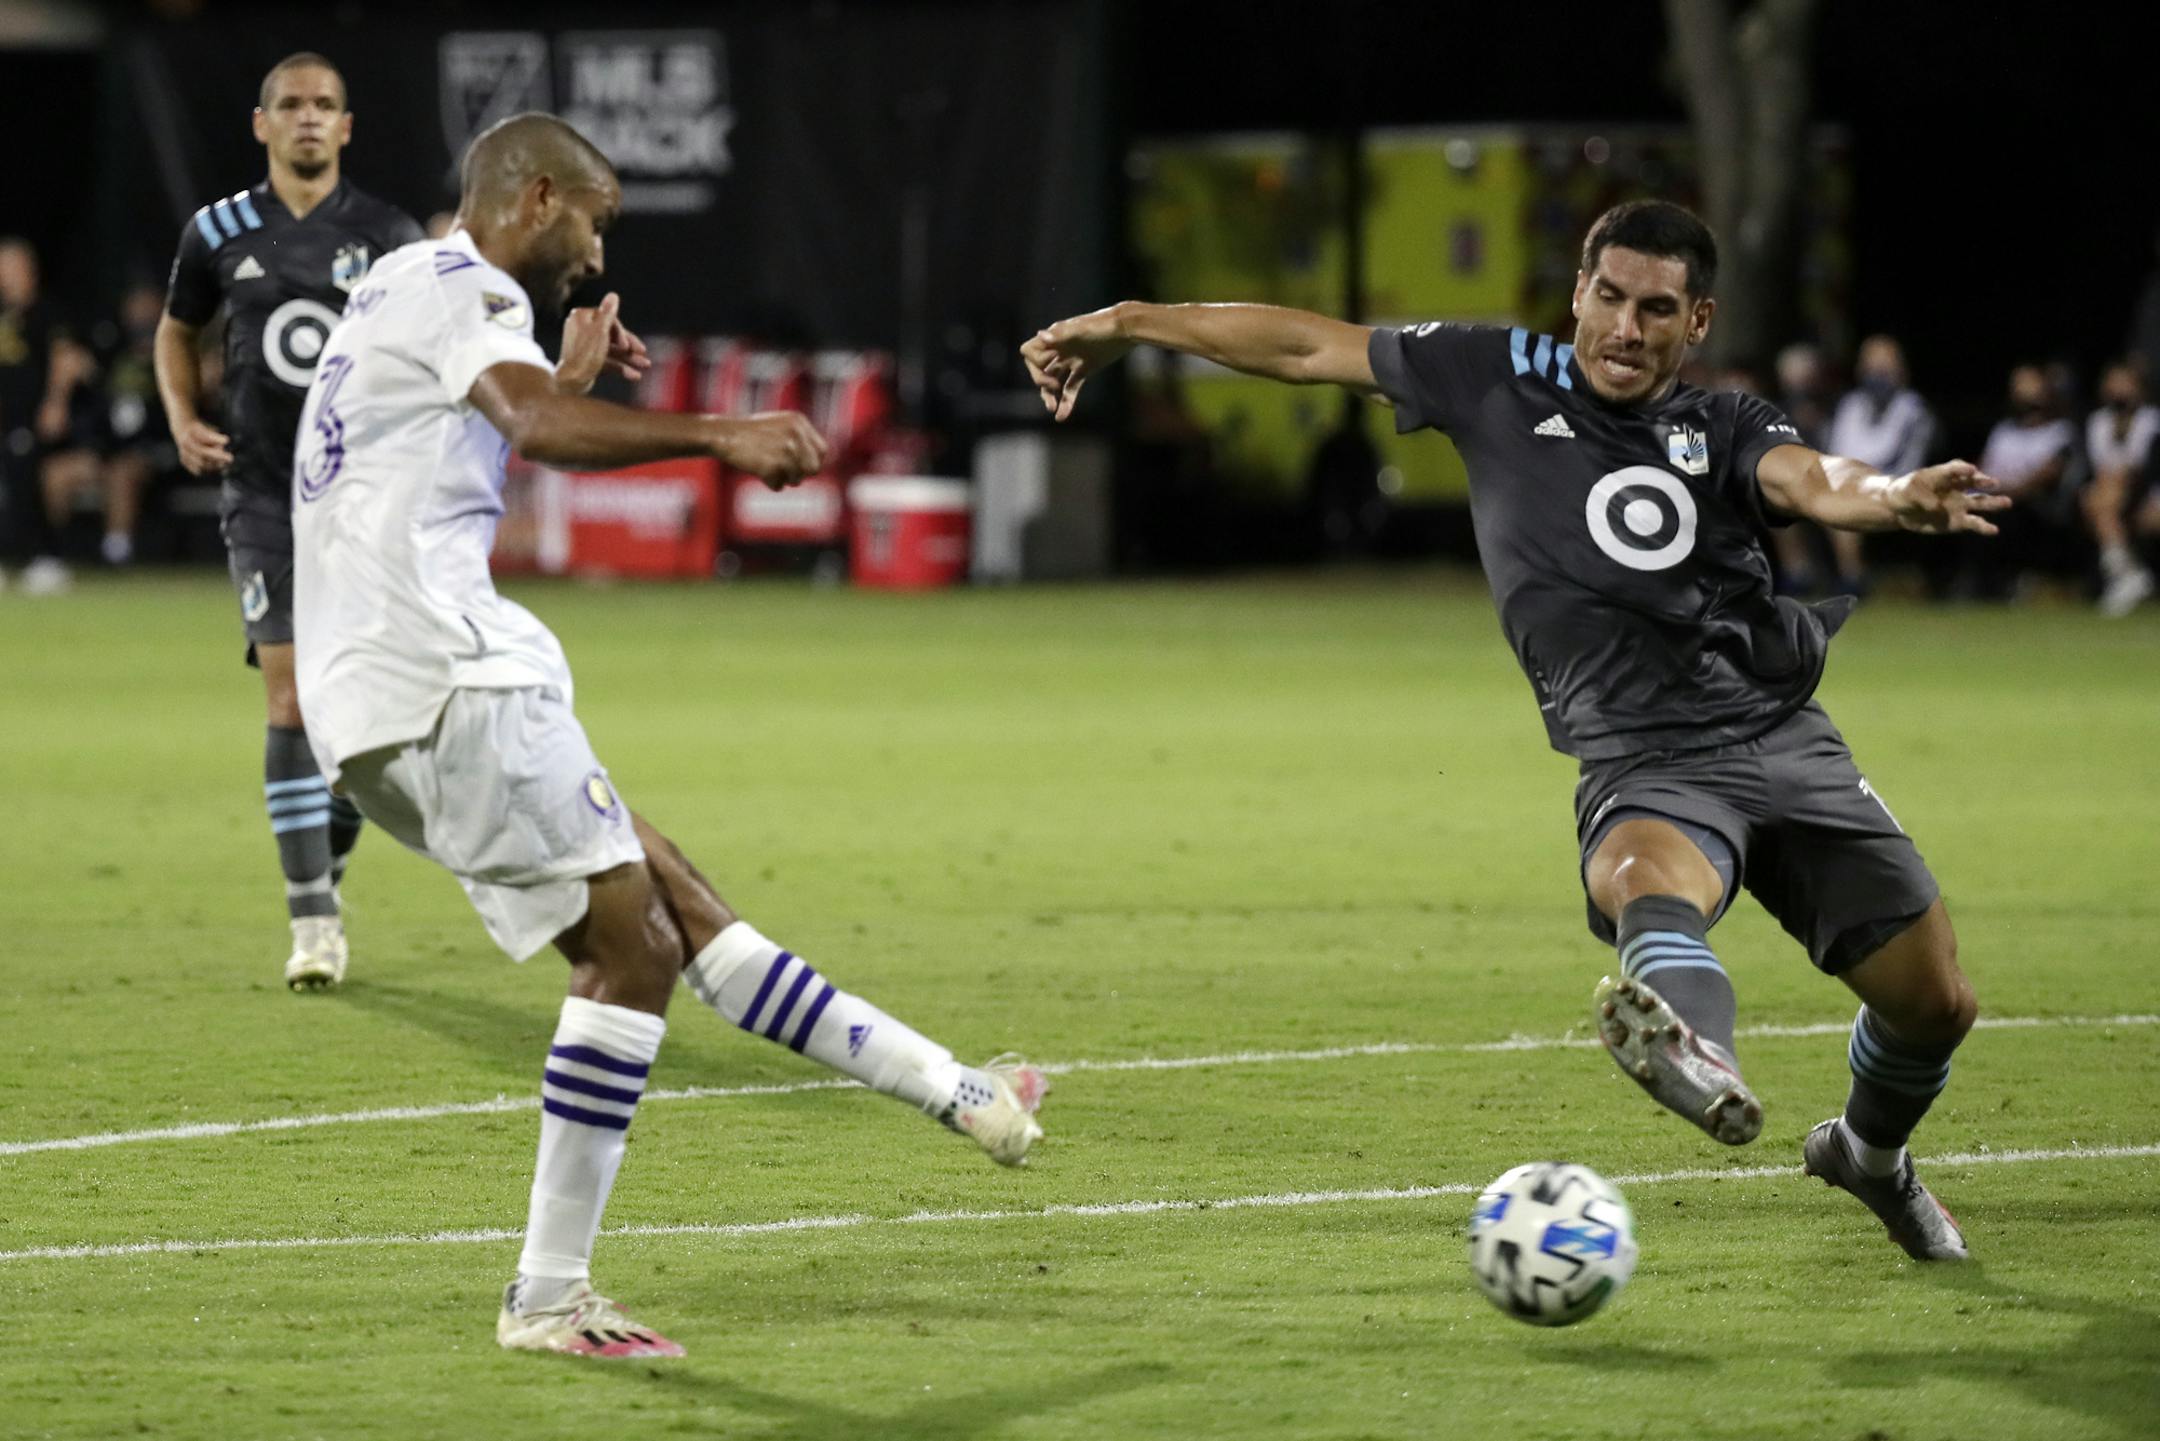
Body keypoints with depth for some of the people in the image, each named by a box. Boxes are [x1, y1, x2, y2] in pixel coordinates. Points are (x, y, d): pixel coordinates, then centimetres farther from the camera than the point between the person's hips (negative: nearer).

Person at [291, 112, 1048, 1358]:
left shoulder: (405, 298, 25)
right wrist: (719, 435, -35)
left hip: (386, 700, 11)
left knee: (679, 913, 11)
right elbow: (539, 425, -27)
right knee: (630, 946, -10)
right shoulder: (457, 288, -6)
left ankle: (954, 1092, 15)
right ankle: (549, 1298, -10)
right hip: (443, 680, -11)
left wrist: (577, 375, 33)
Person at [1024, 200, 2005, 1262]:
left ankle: (1870, 1156, 36)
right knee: (1651, 881, -39)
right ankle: (1699, 1056, -73)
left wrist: (1892, 498, -36)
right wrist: (1121, 327, 16)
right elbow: (1311, 347, 15)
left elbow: (1811, 481, -11)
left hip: (1784, 740, 3)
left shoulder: (1725, 429, 11)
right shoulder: (1503, 380, 10)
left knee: (1932, 1001, 2)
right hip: (1641, 763, -3)